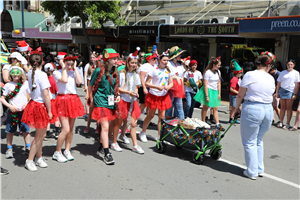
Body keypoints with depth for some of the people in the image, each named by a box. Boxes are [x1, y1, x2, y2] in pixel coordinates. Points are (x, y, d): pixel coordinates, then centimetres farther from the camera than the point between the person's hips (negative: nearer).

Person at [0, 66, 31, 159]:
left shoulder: (26, 84, 2)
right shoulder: (8, 85, 0)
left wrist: (27, 104, -8)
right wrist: (10, 106, -11)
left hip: (24, 111, 1)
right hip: (12, 111, 0)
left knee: (25, 130, 7)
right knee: (10, 131, 5)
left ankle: (28, 148, 19)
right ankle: (9, 149, 17)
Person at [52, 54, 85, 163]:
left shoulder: (73, 72, 12)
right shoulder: (57, 72, -2)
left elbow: (79, 81, -7)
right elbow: (64, 80, -21)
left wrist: (75, 68, -1)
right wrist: (64, 68, -8)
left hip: (73, 100, 6)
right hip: (63, 100, -5)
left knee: (71, 128, 10)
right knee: (66, 129, -12)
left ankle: (67, 150, 23)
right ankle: (57, 153, 3)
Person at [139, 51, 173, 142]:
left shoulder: (168, 71, 4)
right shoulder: (154, 70, -12)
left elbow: (171, 83, 10)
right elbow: (147, 83, -12)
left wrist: (168, 86, -13)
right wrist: (157, 87, -24)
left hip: (164, 96, 4)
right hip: (154, 95, -4)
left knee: (162, 116, 3)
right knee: (151, 115, 7)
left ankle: (160, 135, 13)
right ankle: (143, 133, 25)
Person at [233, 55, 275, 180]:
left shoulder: (250, 75, -7)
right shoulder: (271, 78, 6)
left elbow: (240, 95, -5)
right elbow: (271, 95, 10)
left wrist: (236, 108, 8)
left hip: (252, 109, -5)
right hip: (268, 110, 5)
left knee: (250, 142, 6)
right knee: (259, 140, 20)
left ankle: (252, 172, 12)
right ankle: (260, 169, 26)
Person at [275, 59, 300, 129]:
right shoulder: (282, 73, 11)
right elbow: (278, 83, 11)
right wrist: (277, 92, 5)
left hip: (290, 92, -2)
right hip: (282, 90, 2)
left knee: (289, 108, 0)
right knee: (282, 107, 4)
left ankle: (287, 124, 4)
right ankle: (280, 122, 11)